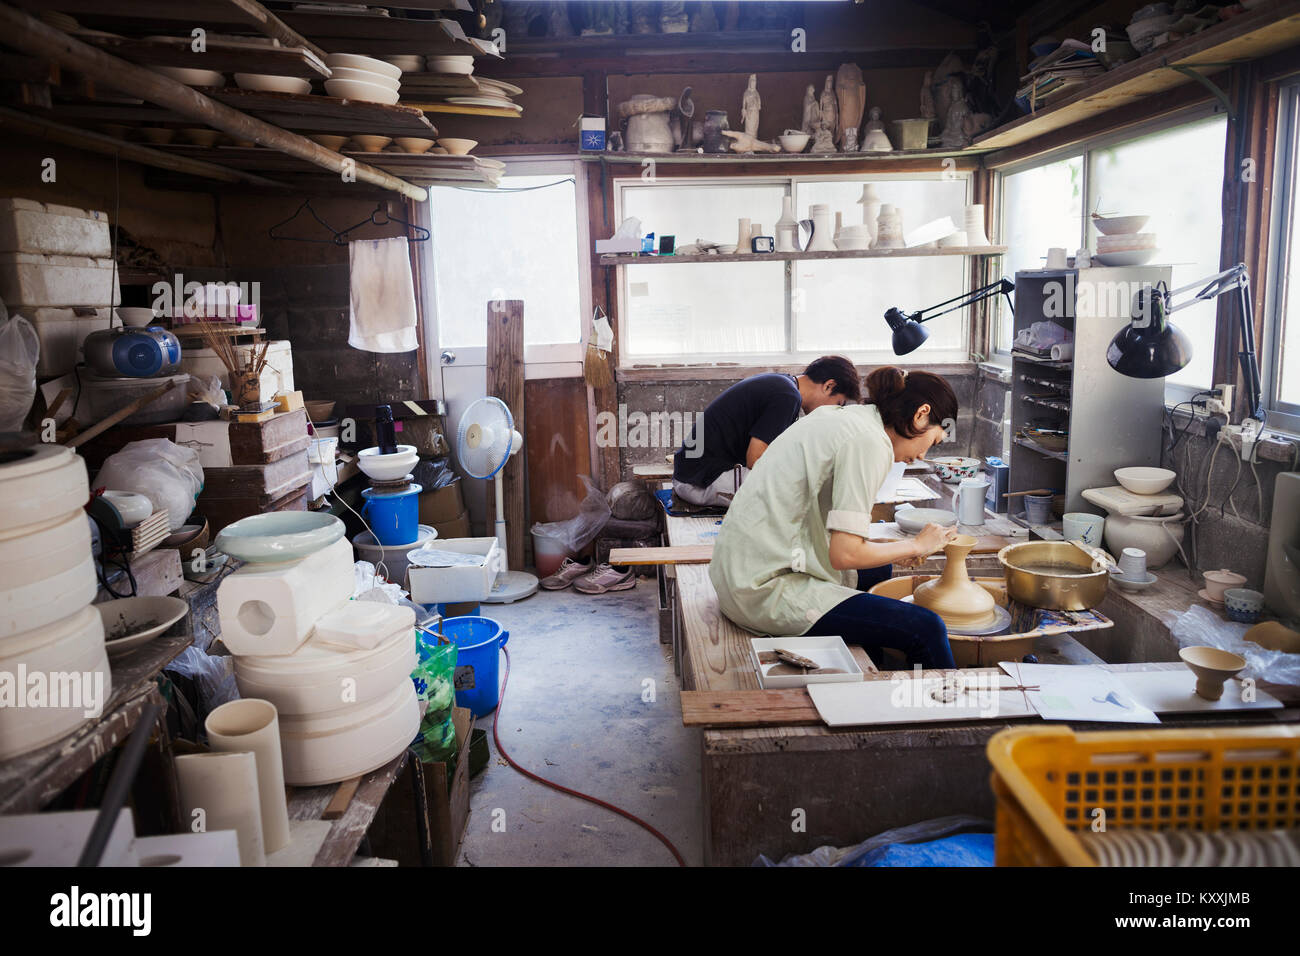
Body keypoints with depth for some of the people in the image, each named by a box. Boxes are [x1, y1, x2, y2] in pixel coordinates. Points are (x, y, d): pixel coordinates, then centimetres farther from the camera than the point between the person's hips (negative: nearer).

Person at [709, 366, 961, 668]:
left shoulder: (841, 417, 13)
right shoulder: (870, 441, -15)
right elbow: (845, 554, -20)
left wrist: (895, 549, 15)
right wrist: (916, 545, -4)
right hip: (767, 589, -11)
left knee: (878, 571, 32)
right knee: (926, 628, -15)